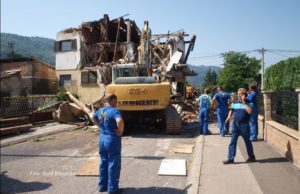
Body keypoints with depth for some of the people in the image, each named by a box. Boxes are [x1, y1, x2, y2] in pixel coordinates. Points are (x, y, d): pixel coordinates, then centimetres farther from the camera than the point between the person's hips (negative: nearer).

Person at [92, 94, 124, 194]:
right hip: (112, 140, -8)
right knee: (113, 165, 4)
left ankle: (102, 185, 29)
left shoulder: (100, 111, 6)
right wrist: (121, 130, -22)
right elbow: (120, 121, -39)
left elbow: (93, 118, 25)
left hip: (102, 139, 8)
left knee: (104, 163, 18)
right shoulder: (114, 111, -20)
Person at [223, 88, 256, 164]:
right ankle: (230, 158, 4)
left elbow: (249, 111, -22)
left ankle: (251, 157, 29)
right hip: (235, 124, 4)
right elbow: (231, 110, 21)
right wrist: (229, 117, 2)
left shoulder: (248, 103, -5)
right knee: (232, 141, 0)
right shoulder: (235, 103, 9)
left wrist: (244, 102, -19)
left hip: (244, 124, -4)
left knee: (247, 141, 11)